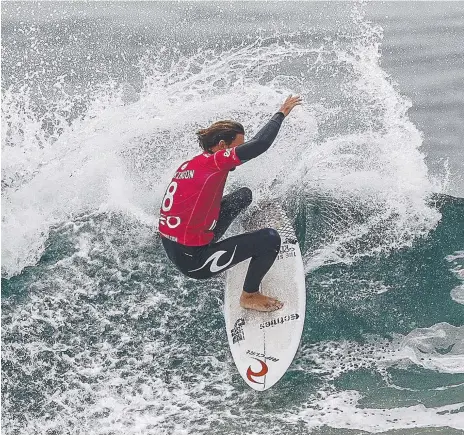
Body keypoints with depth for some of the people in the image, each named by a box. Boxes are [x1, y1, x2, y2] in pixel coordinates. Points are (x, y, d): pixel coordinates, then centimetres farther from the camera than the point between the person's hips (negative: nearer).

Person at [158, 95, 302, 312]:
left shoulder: (191, 164, 5)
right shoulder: (212, 162, -19)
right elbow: (260, 144, -25)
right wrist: (281, 113, -10)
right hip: (193, 260, -9)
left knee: (244, 195, 17)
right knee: (270, 238, -10)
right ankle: (250, 296, 9)